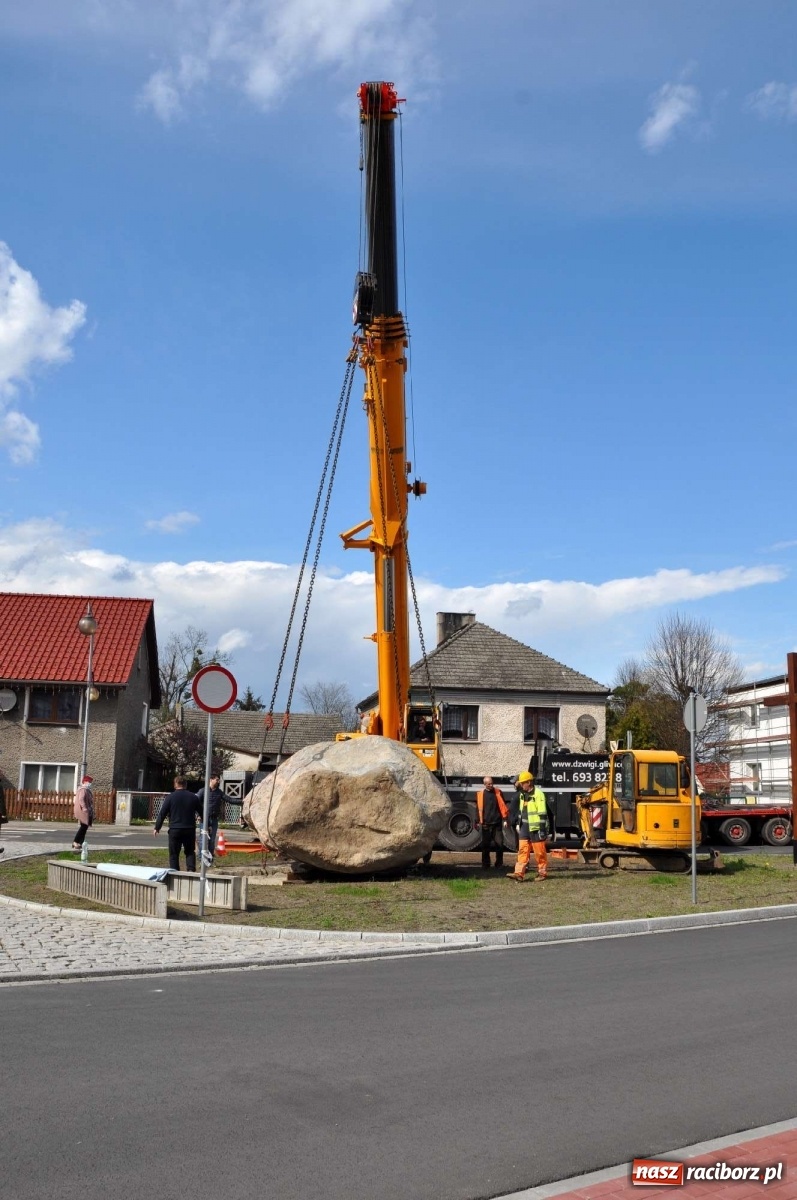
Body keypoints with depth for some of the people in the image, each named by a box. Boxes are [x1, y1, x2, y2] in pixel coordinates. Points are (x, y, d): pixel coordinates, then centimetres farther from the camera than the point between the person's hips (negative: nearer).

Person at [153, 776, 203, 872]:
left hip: (175, 829, -2)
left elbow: (162, 813, -3)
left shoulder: (170, 797, -2)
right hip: (190, 830, 2)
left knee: (174, 853, 5)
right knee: (190, 852, 12)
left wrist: (157, 828, 5)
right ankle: (191, 870, -4)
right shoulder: (193, 797, 6)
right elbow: (202, 813, 14)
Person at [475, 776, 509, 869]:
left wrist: (505, 819, 1)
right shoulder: (480, 795, 3)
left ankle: (499, 864, 14)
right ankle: (485, 865, 11)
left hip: (497, 823, 0)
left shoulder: (498, 793, 3)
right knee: (485, 845, 3)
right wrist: (478, 822, 2)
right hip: (486, 824, 0)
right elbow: (478, 809, 5)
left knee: (499, 844, 1)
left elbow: (503, 806, 5)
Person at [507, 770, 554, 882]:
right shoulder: (522, 795, 13)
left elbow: (542, 813, -16)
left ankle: (542, 873, 13)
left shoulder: (538, 794, -13)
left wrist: (542, 829, -17)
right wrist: (518, 824, 21)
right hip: (525, 827, 8)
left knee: (539, 851, 1)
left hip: (536, 827, -8)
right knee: (522, 849, 0)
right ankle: (519, 873, -5)